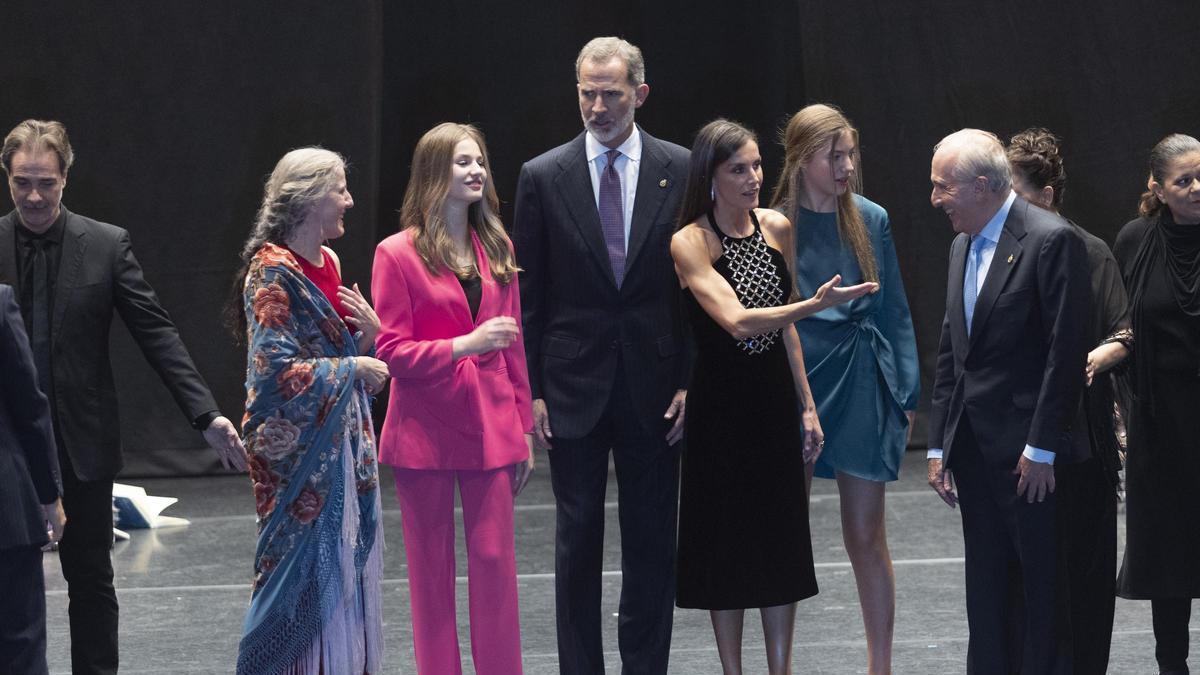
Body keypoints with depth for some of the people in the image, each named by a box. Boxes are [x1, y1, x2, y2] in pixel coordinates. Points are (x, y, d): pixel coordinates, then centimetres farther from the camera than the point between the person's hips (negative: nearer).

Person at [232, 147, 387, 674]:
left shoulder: (328, 264, 12)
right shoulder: (272, 271, -14)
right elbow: (278, 369, -19)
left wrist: (370, 330, 0)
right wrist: (352, 367, -13)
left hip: (342, 442, 8)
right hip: (296, 448, -8)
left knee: (346, 565, 8)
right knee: (304, 566, -4)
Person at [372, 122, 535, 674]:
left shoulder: (496, 248, 9)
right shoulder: (397, 254, -5)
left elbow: (514, 345, 12)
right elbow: (392, 353, -8)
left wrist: (524, 427, 10)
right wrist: (466, 344, -20)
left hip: (491, 428, 3)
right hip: (426, 431, -3)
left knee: (495, 561, 1)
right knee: (431, 567, 4)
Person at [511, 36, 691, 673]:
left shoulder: (681, 171, 1)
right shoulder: (543, 176, 1)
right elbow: (527, 296, 2)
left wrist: (693, 380, -4)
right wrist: (529, 391, -3)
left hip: (655, 384, 0)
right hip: (573, 383, 0)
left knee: (652, 542, 7)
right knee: (577, 542, 6)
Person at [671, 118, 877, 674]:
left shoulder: (777, 228, 4)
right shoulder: (690, 243, -12)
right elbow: (737, 322, -24)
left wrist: (807, 406, 12)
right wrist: (815, 305, -35)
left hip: (775, 398, 5)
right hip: (721, 403, -4)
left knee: (782, 536, 6)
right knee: (726, 540, 3)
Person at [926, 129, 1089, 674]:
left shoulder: (1051, 240, -11)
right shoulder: (963, 246, 15)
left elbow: (1066, 351, -15)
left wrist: (1041, 447, -16)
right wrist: (939, 445, 11)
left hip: (1027, 451, -8)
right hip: (974, 452, 8)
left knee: (1042, 585, -2)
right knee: (985, 587, 12)